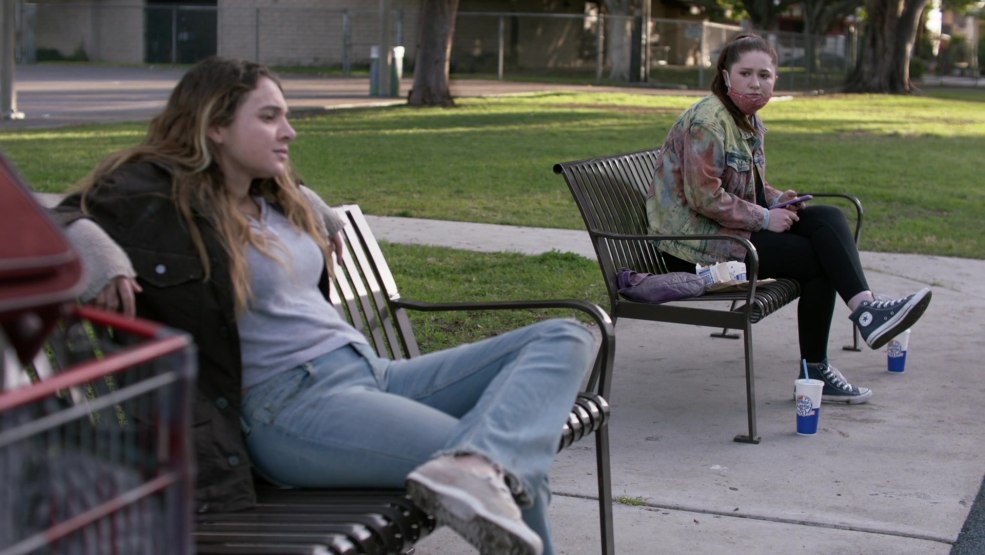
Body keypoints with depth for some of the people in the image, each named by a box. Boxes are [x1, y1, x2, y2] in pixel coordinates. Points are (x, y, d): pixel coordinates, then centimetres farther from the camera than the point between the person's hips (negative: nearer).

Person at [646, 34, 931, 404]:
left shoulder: (750, 122, 14)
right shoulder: (707, 120, -16)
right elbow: (705, 197, -22)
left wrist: (776, 200, 4)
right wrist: (764, 218, -18)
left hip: (731, 228, 9)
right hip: (696, 242, -9)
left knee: (829, 219, -12)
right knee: (817, 258, -16)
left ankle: (866, 307, -23)